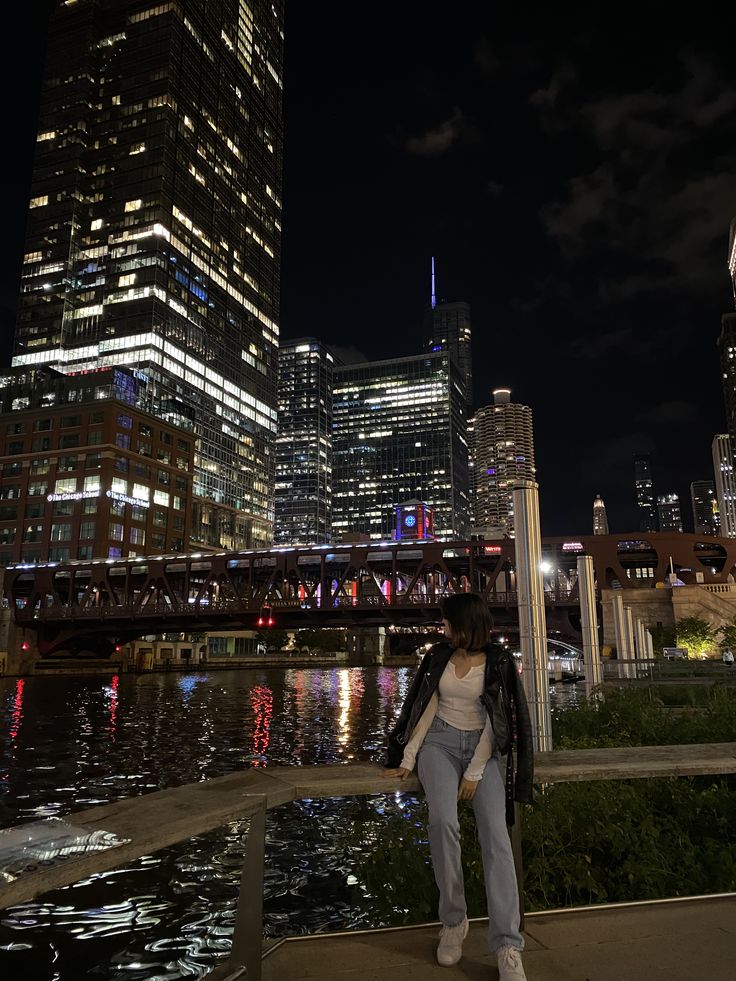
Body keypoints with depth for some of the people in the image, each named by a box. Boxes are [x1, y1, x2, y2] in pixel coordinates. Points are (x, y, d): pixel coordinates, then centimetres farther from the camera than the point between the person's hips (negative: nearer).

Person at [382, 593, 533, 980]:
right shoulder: (439, 656, 3)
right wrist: (407, 760, 0)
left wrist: (475, 773, -12)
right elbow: (426, 708, 4)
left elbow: (496, 721, -6)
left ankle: (507, 947, -18)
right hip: (440, 742, 1)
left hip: (483, 748, -1)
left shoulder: (498, 662, -5)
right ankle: (453, 922, -7)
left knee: (495, 833, -20)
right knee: (442, 821, -25)